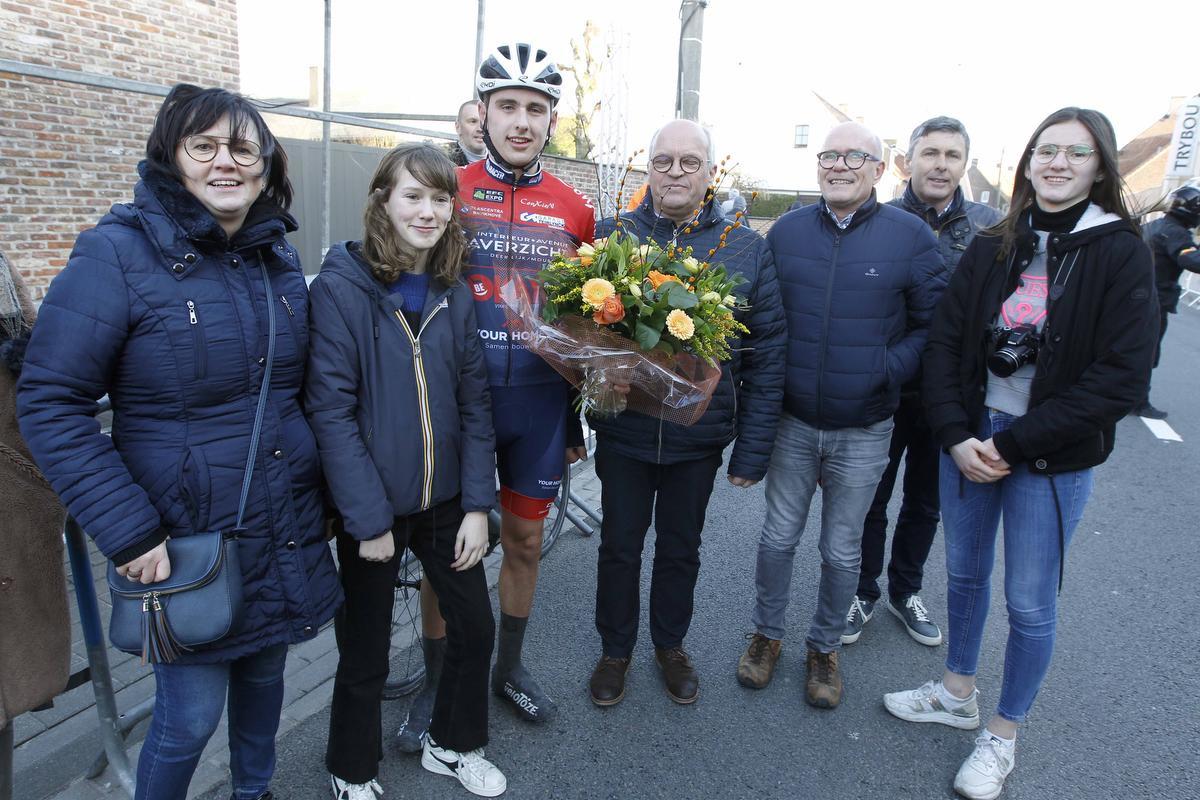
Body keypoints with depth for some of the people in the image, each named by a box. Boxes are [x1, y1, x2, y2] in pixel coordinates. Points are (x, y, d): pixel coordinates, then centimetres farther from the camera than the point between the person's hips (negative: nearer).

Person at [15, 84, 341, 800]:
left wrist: (322, 492, 11)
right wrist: (128, 530, -18)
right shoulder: (117, 253, -13)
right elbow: (50, 403, -14)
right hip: (183, 544, -5)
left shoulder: (280, 257, 4)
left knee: (265, 671, 22)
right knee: (190, 716, 7)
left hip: (286, 532, 6)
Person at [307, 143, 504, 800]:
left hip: (446, 499, 5)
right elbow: (330, 409, -16)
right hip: (373, 507, -4)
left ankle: (452, 744, 41)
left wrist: (478, 502, -3)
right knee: (366, 652, 11)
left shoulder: (454, 293, 2)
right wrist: (369, 518, -17)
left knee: (475, 624, 15)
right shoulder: (340, 286, -13)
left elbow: (474, 403, 2)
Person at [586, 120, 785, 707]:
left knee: (681, 549, 18)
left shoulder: (747, 249, -2)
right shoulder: (611, 234, -3)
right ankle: (615, 649, 38)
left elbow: (767, 355, -2)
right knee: (619, 547, 15)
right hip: (622, 432, 0)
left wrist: (752, 449, -5)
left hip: (699, 437, 1)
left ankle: (670, 645, 43)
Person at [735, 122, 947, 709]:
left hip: (863, 433, -1)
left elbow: (932, 325, -2)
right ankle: (766, 634, 36)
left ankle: (824, 648, 36)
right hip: (792, 423, 2)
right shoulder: (787, 231, 1)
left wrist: (887, 370, -16)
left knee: (841, 551, 14)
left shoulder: (910, 236, -6)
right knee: (777, 538, 14)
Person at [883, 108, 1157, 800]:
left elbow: (1121, 379, -14)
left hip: (1054, 458, -3)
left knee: (1031, 604, 9)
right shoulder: (991, 249, 3)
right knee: (965, 574, 18)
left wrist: (1011, 444, -17)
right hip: (969, 438, 4)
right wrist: (957, 435, -13)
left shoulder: (1121, 254, -8)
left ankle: (1003, 736, 31)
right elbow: (945, 342, 0)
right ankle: (958, 696, 41)